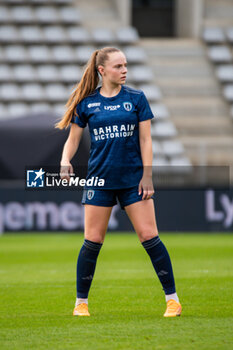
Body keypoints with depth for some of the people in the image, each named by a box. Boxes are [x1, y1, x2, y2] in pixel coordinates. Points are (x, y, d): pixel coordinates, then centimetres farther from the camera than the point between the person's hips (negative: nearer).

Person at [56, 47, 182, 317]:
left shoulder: (136, 98, 2)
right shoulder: (86, 103, 2)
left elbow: (145, 139, 2)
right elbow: (73, 139, 8)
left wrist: (147, 176, -5)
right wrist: (65, 161, -12)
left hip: (133, 179, 0)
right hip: (99, 180, 0)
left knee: (149, 237, -4)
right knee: (92, 242, 0)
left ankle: (172, 298, 2)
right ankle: (81, 302, 12)